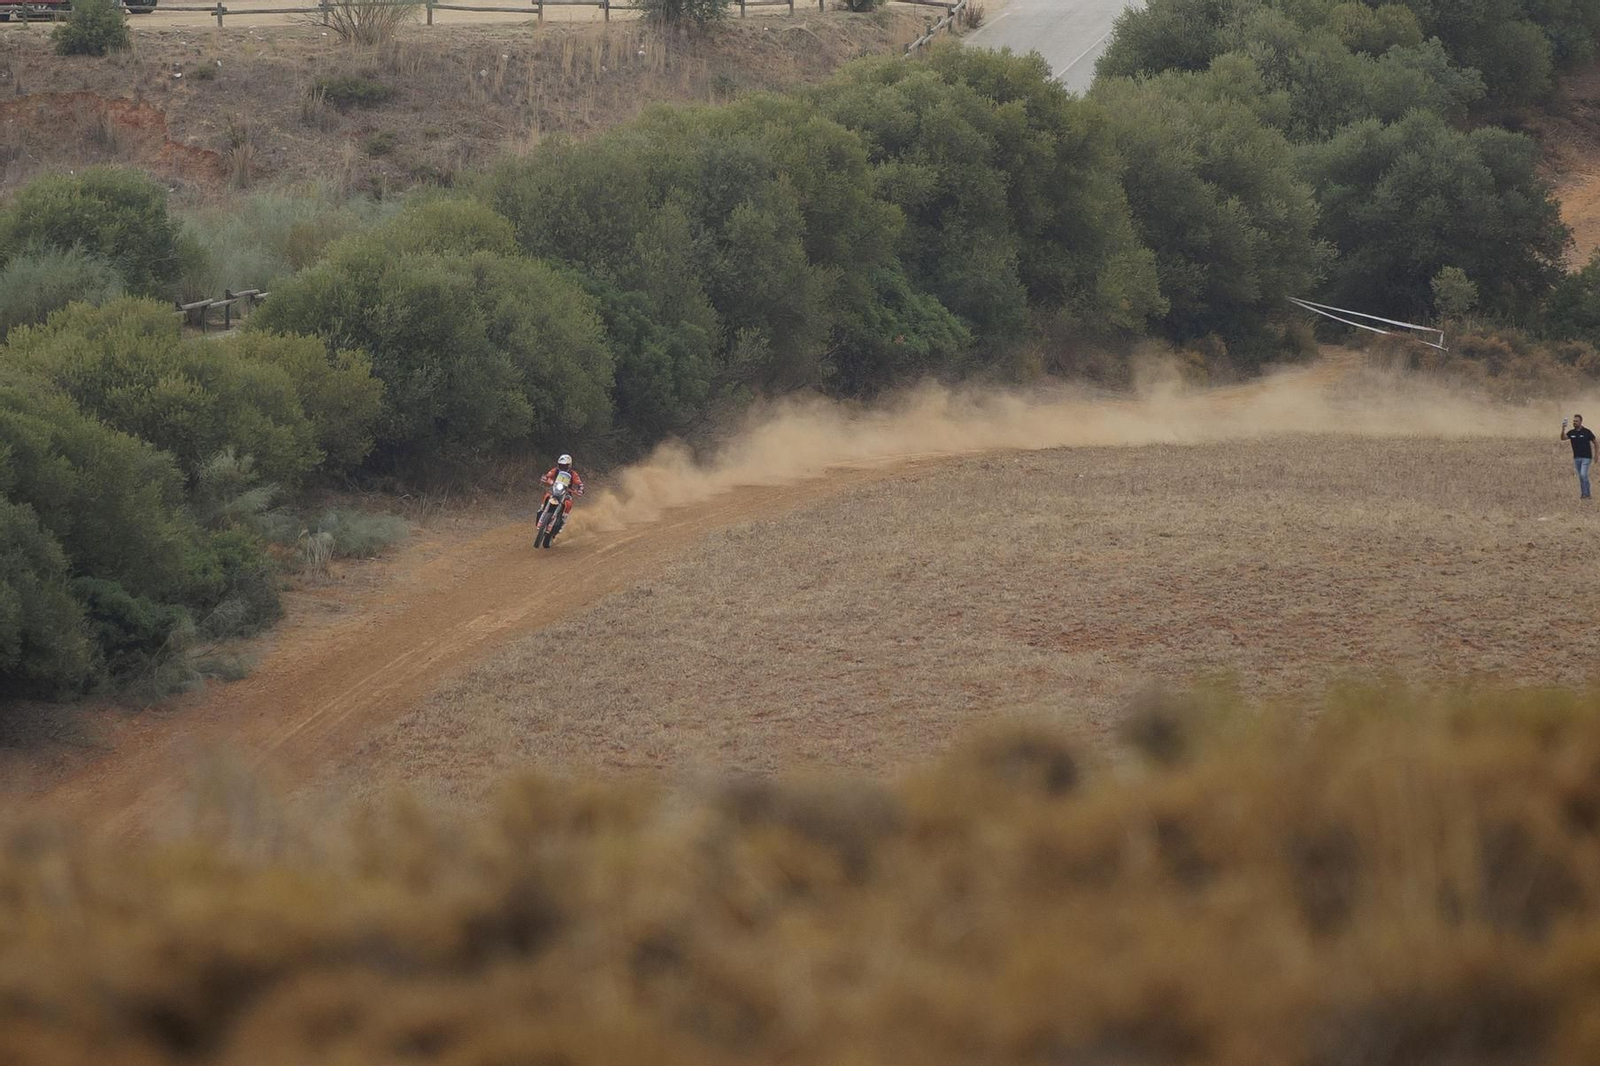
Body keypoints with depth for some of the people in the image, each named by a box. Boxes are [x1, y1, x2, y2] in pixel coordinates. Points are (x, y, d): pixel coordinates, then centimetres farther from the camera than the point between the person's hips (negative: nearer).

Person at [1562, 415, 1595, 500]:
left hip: (1586, 457, -5)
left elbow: (1594, 442, 1)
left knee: (1583, 475, -15)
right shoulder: (1571, 433, 2)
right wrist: (1563, 429, -31)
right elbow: (1563, 438, -15)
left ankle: (1586, 494, -8)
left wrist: (1595, 455, 1)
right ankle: (1583, 494, 16)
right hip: (1576, 457, 5)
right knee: (1581, 477, 9)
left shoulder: (1587, 432, -8)